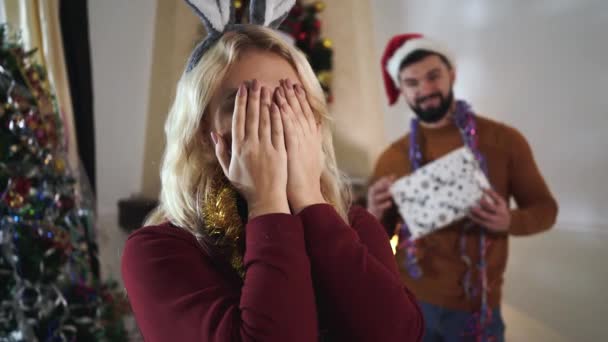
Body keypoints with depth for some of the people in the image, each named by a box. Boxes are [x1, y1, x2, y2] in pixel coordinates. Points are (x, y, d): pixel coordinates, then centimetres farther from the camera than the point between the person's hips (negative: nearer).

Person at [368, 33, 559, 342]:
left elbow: (545, 208, 2)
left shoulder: (504, 140, -5)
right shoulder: (392, 157, -1)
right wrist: (374, 216, -16)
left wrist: (510, 221, -18)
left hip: (476, 308, -1)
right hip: (408, 304, 1)